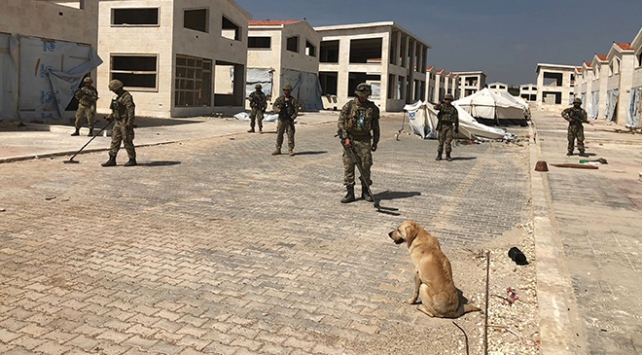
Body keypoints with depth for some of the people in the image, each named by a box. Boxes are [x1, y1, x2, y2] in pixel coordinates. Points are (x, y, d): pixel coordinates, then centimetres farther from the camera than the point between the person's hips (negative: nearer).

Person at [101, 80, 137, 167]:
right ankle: (112, 160, 10)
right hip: (118, 122, 10)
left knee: (127, 142, -2)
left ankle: (132, 160, 9)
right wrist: (110, 117, 19)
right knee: (115, 140, 7)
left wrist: (129, 123, -27)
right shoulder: (118, 97, 15)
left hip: (125, 123, -10)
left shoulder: (127, 97, -15)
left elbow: (131, 110, -22)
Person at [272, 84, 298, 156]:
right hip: (281, 119, 1)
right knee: (279, 135, 5)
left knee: (291, 135, -3)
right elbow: (274, 106, 2)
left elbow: (296, 110, -3)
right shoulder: (280, 98, 7)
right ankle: (278, 150, 14)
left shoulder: (293, 100, 2)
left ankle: (290, 150, 3)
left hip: (289, 120, -1)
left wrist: (292, 117, -17)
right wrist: (279, 110, -19)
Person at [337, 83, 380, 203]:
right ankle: (350, 192, 5)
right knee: (348, 165, -1)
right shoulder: (349, 105, -1)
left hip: (365, 140, 1)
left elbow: (375, 126, 14)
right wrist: (345, 138, -9)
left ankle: (365, 191, 15)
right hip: (350, 139, -1)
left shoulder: (373, 108, 6)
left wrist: (375, 142, 14)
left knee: (366, 165, 1)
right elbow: (341, 122, -1)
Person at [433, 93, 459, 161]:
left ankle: (448, 156, 5)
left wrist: (456, 128, 7)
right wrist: (440, 103, -38)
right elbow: (435, 107, -20)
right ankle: (439, 155, 8)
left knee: (448, 141, -2)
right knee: (441, 141, 1)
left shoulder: (454, 109, 7)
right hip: (441, 126, -1)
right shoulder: (442, 106, 3)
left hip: (449, 126, 1)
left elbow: (456, 119, 10)